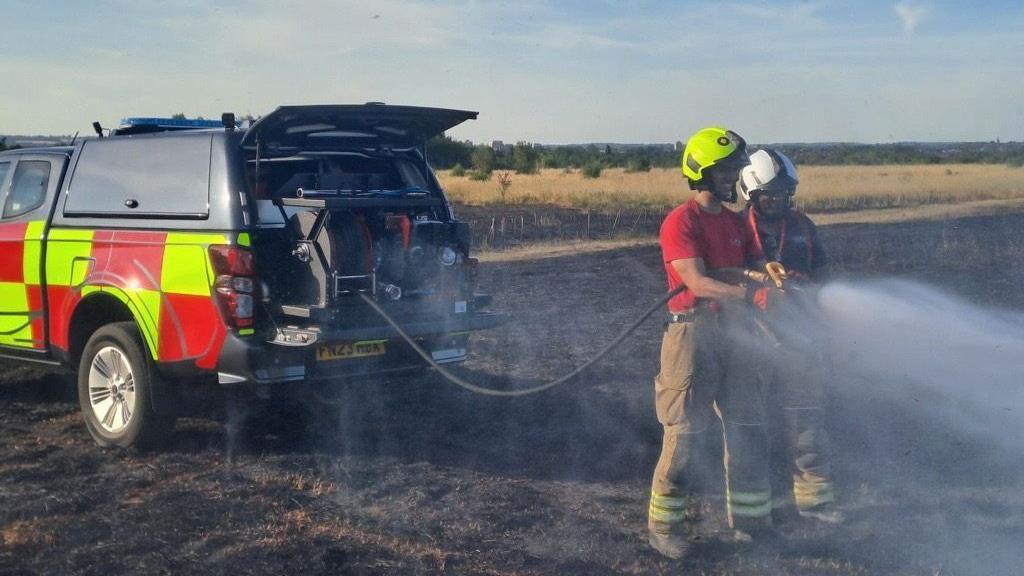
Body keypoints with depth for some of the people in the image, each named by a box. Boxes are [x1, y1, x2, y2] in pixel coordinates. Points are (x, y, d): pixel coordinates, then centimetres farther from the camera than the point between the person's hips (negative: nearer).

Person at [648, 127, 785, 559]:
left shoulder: (735, 223, 16)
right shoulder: (681, 222, -8)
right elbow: (698, 282, -18)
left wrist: (767, 282, -11)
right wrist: (744, 291, -30)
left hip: (734, 333, 7)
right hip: (694, 333, -7)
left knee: (748, 431, 11)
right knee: (684, 435, -3)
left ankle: (751, 521, 23)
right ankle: (664, 526, 9)